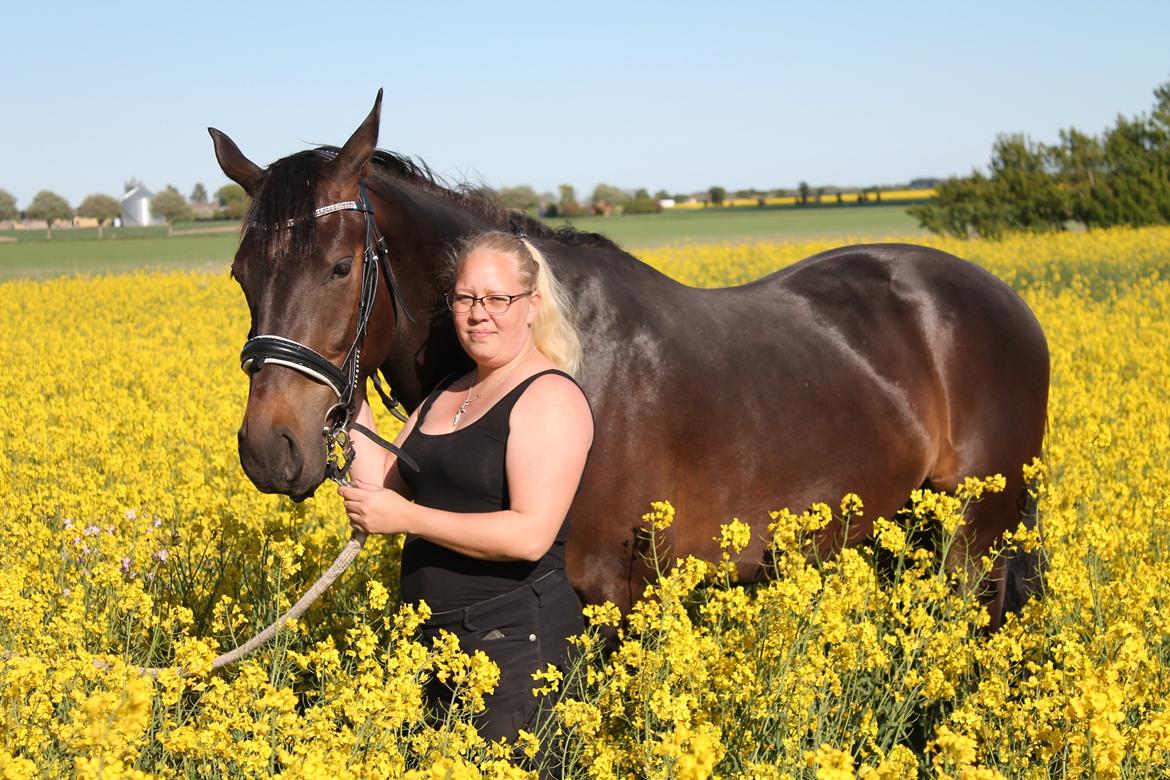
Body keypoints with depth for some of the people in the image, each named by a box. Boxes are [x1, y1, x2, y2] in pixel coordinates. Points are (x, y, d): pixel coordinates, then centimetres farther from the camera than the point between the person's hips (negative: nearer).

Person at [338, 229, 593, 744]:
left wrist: (407, 518, -20)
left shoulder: (550, 397, -13)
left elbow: (531, 535, -22)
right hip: (439, 638, 8)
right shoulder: (446, 395, 14)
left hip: (517, 639, -8)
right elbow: (382, 484, 11)